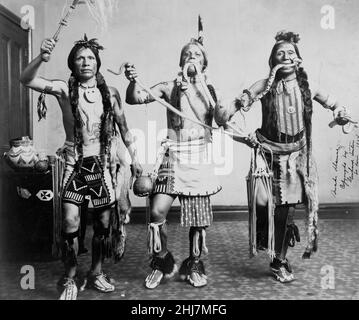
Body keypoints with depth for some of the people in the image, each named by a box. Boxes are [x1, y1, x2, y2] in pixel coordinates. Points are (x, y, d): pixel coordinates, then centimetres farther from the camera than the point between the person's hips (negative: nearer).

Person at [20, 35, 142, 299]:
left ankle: (96, 272, 28)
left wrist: (134, 157, 9)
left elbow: (123, 127, 10)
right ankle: (70, 279, 12)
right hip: (75, 163, -2)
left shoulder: (110, 93, 3)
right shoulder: (65, 89, -3)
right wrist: (42, 58, -33)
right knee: (71, 221, -10)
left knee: (104, 220, 8)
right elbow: (26, 80, -15)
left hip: (102, 162, 2)